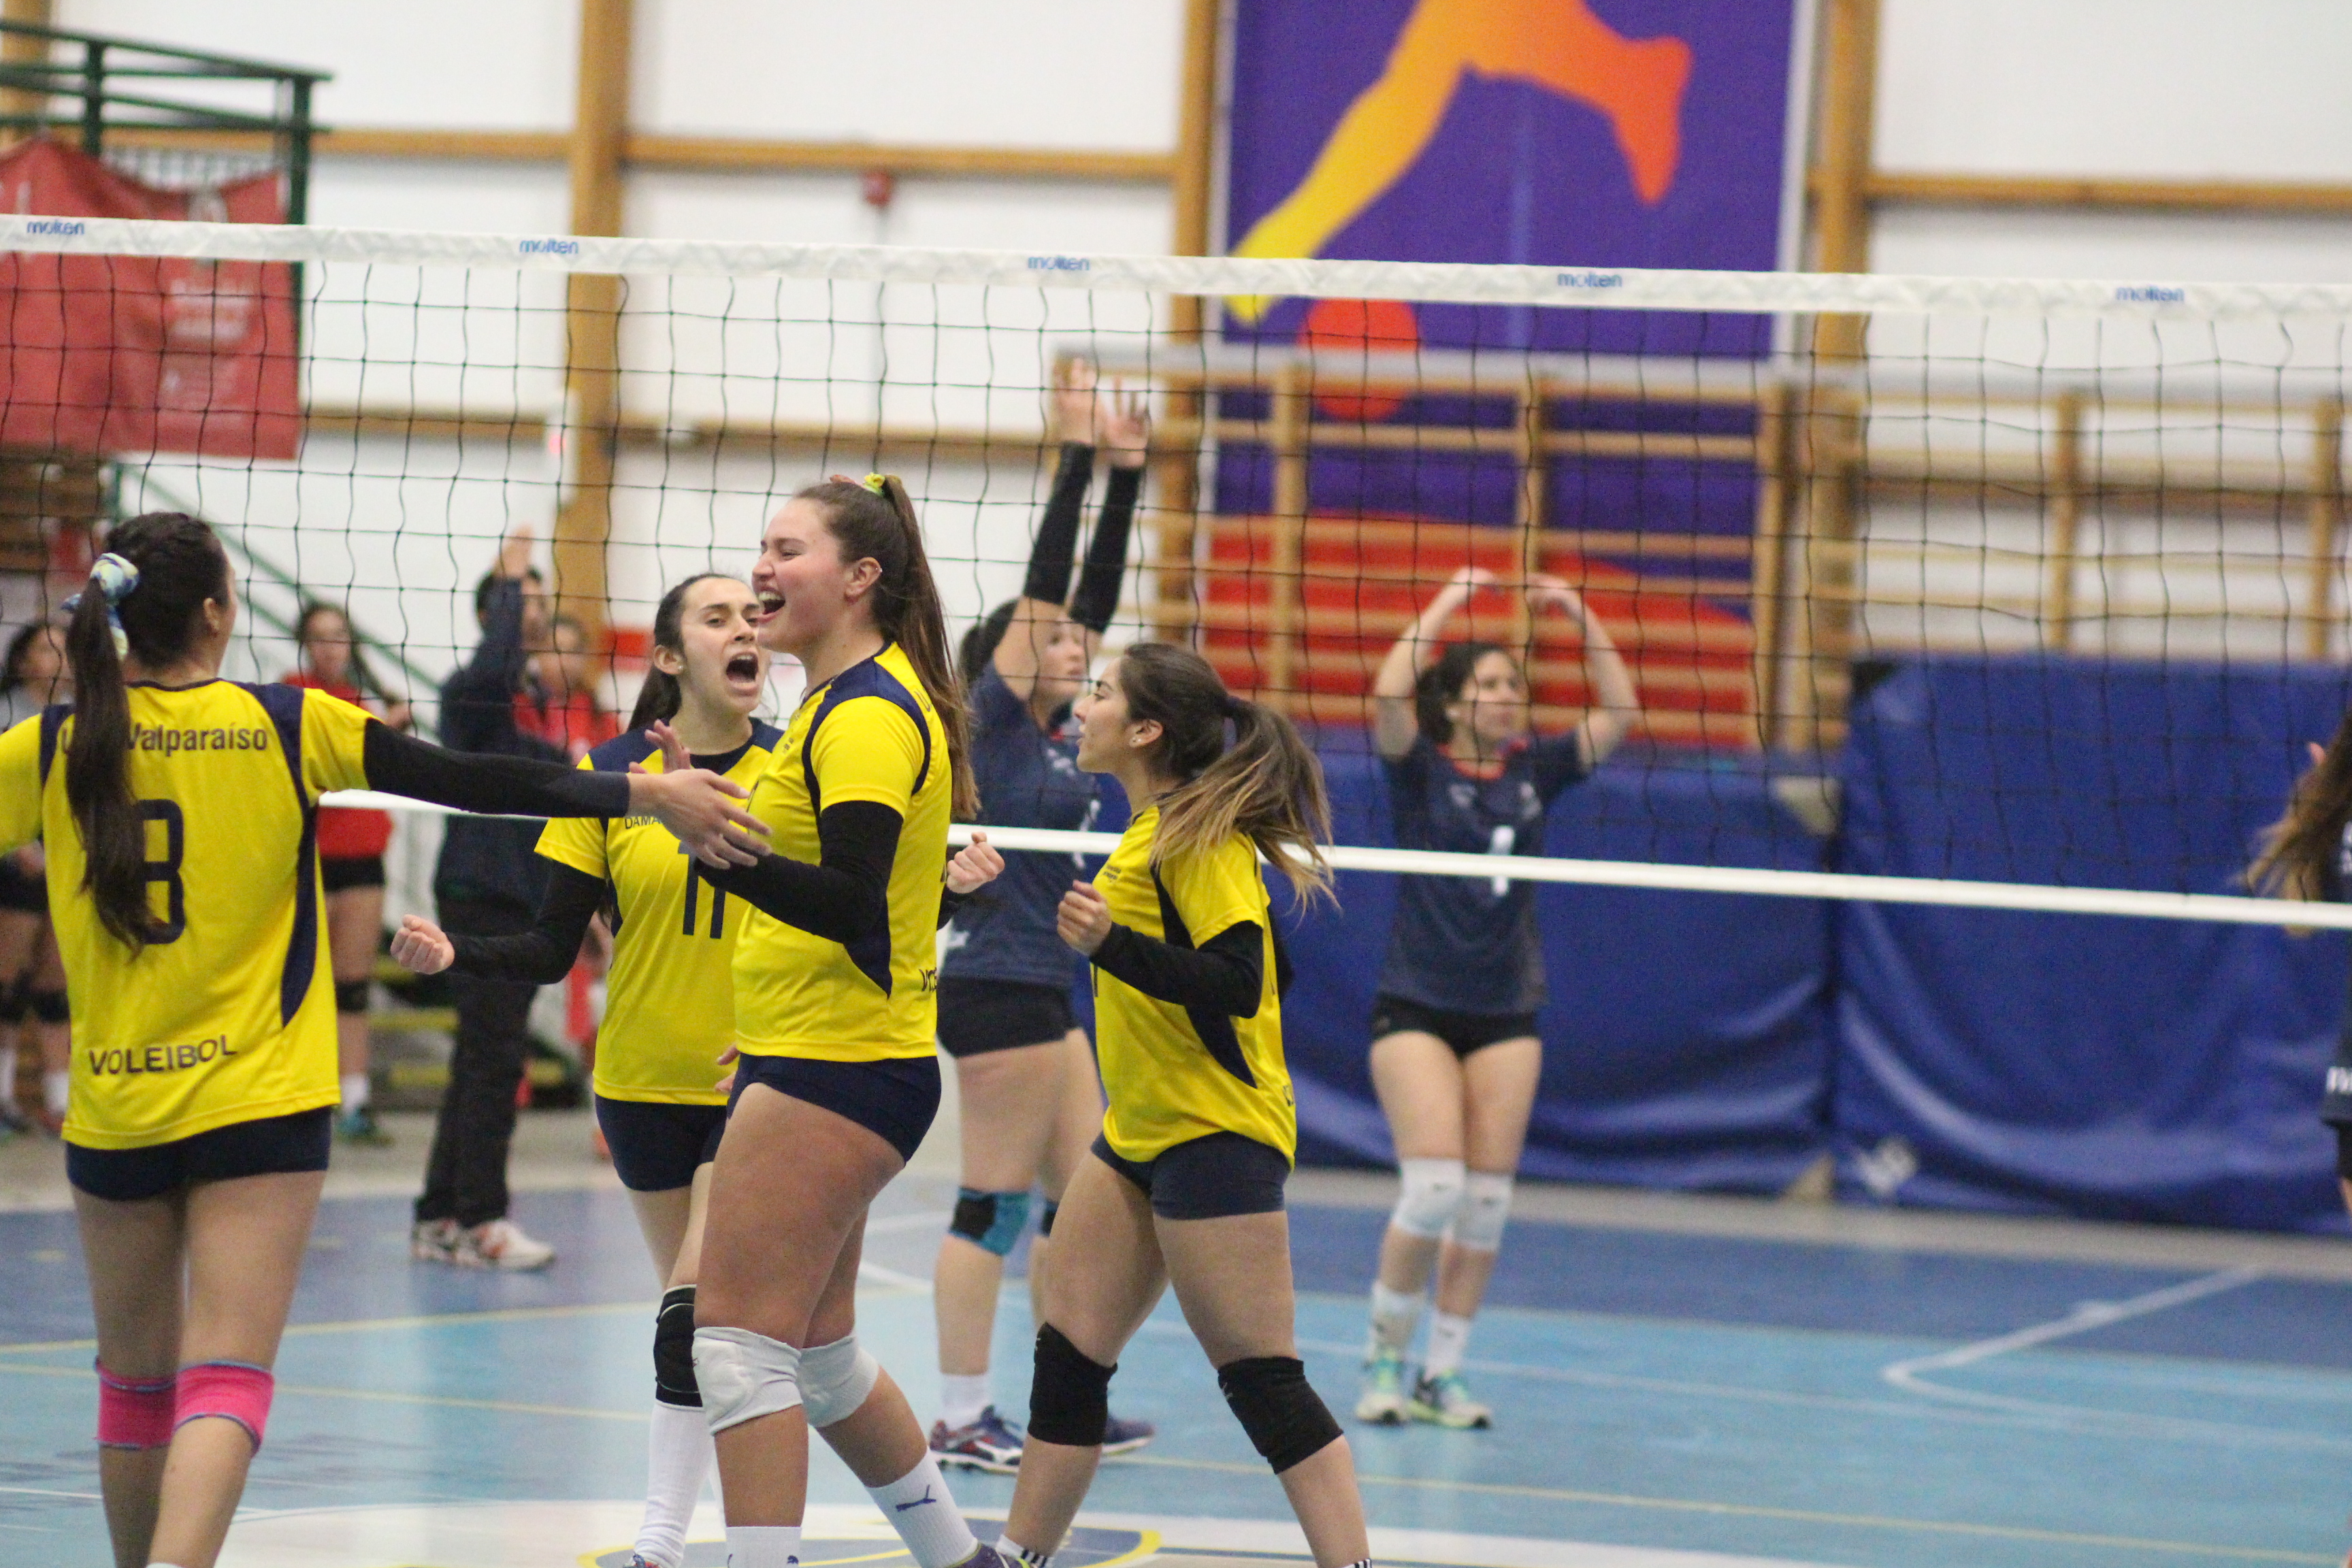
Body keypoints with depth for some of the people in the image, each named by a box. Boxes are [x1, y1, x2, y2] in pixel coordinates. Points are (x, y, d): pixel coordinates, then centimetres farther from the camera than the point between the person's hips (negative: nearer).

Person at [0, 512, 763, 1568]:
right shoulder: (288, 728, -5)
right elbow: (471, 784, -4)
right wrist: (650, 795, 0)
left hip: (113, 1113, 2)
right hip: (259, 1103, -2)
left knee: (135, 1388, 16)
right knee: (225, 1382, -8)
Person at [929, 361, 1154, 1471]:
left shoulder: (1054, 730, 13)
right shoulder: (993, 717, -8)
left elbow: (1094, 588, 14)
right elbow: (1043, 585, -14)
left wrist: (1126, 474, 10)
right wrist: (1075, 457, -14)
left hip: (1042, 990, 9)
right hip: (995, 989, -9)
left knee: (1082, 1199, 11)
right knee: (997, 1204, -6)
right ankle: (960, 1419, -2)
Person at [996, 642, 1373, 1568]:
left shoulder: (1200, 836, -16)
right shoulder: (1150, 831, 13)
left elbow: (1238, 979, -25)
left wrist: (1111, 945, -34)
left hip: (1215, 1135, -10)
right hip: (1139, 1136, 10)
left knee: (1261, 1380, -10)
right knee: (1067, 1351, 11)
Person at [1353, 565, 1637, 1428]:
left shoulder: (1533, 771, 8)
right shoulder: (1420, 769, -3)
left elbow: (1620, 711, 4)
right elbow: (1388, 693, -21)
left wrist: (1579, 615, -4)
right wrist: (1449, 603, -19)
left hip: (1506, 1015, 4)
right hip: (1416, 1008, -4)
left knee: (1487, 1201, 0)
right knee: (1435, 1186, -16)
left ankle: (1442, 1374, 8)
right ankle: (1384, 1358, 1)